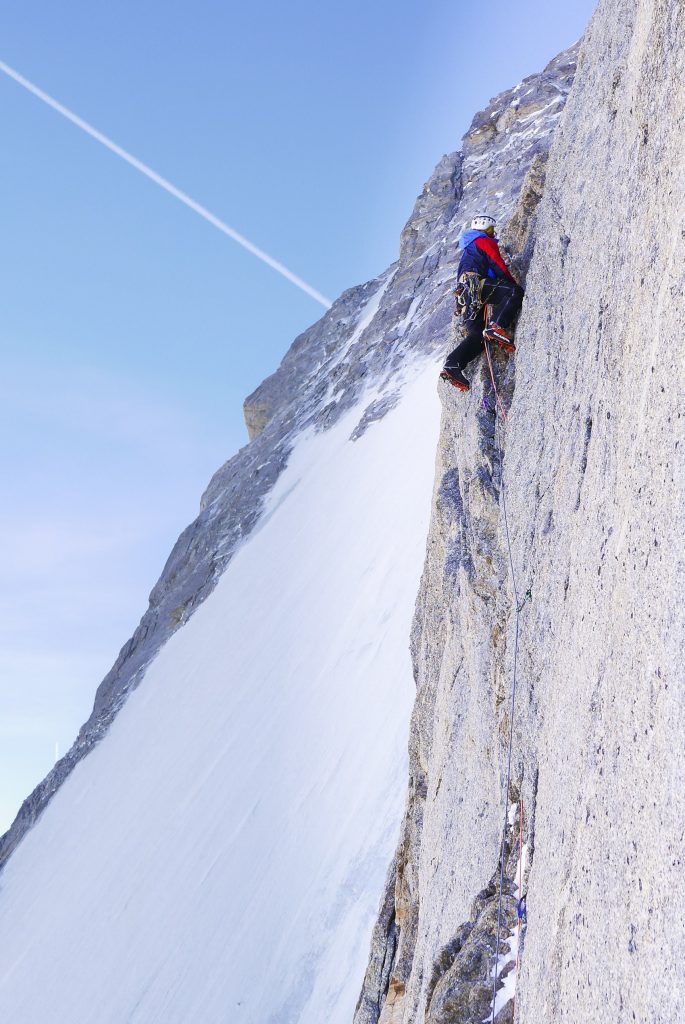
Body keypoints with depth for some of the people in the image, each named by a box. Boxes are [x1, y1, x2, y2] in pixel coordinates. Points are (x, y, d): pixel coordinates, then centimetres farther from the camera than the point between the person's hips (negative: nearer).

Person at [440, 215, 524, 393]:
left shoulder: (468, 250, 38)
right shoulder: (485, 241, 11)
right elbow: (499, 267, 2)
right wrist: (514, 284, 12)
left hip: (464, 295, 9)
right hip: (475, 286, -9)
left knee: (477, 335, 1)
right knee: (516, 292, -20)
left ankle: (452, 365, -14)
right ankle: (497, 326, -37)